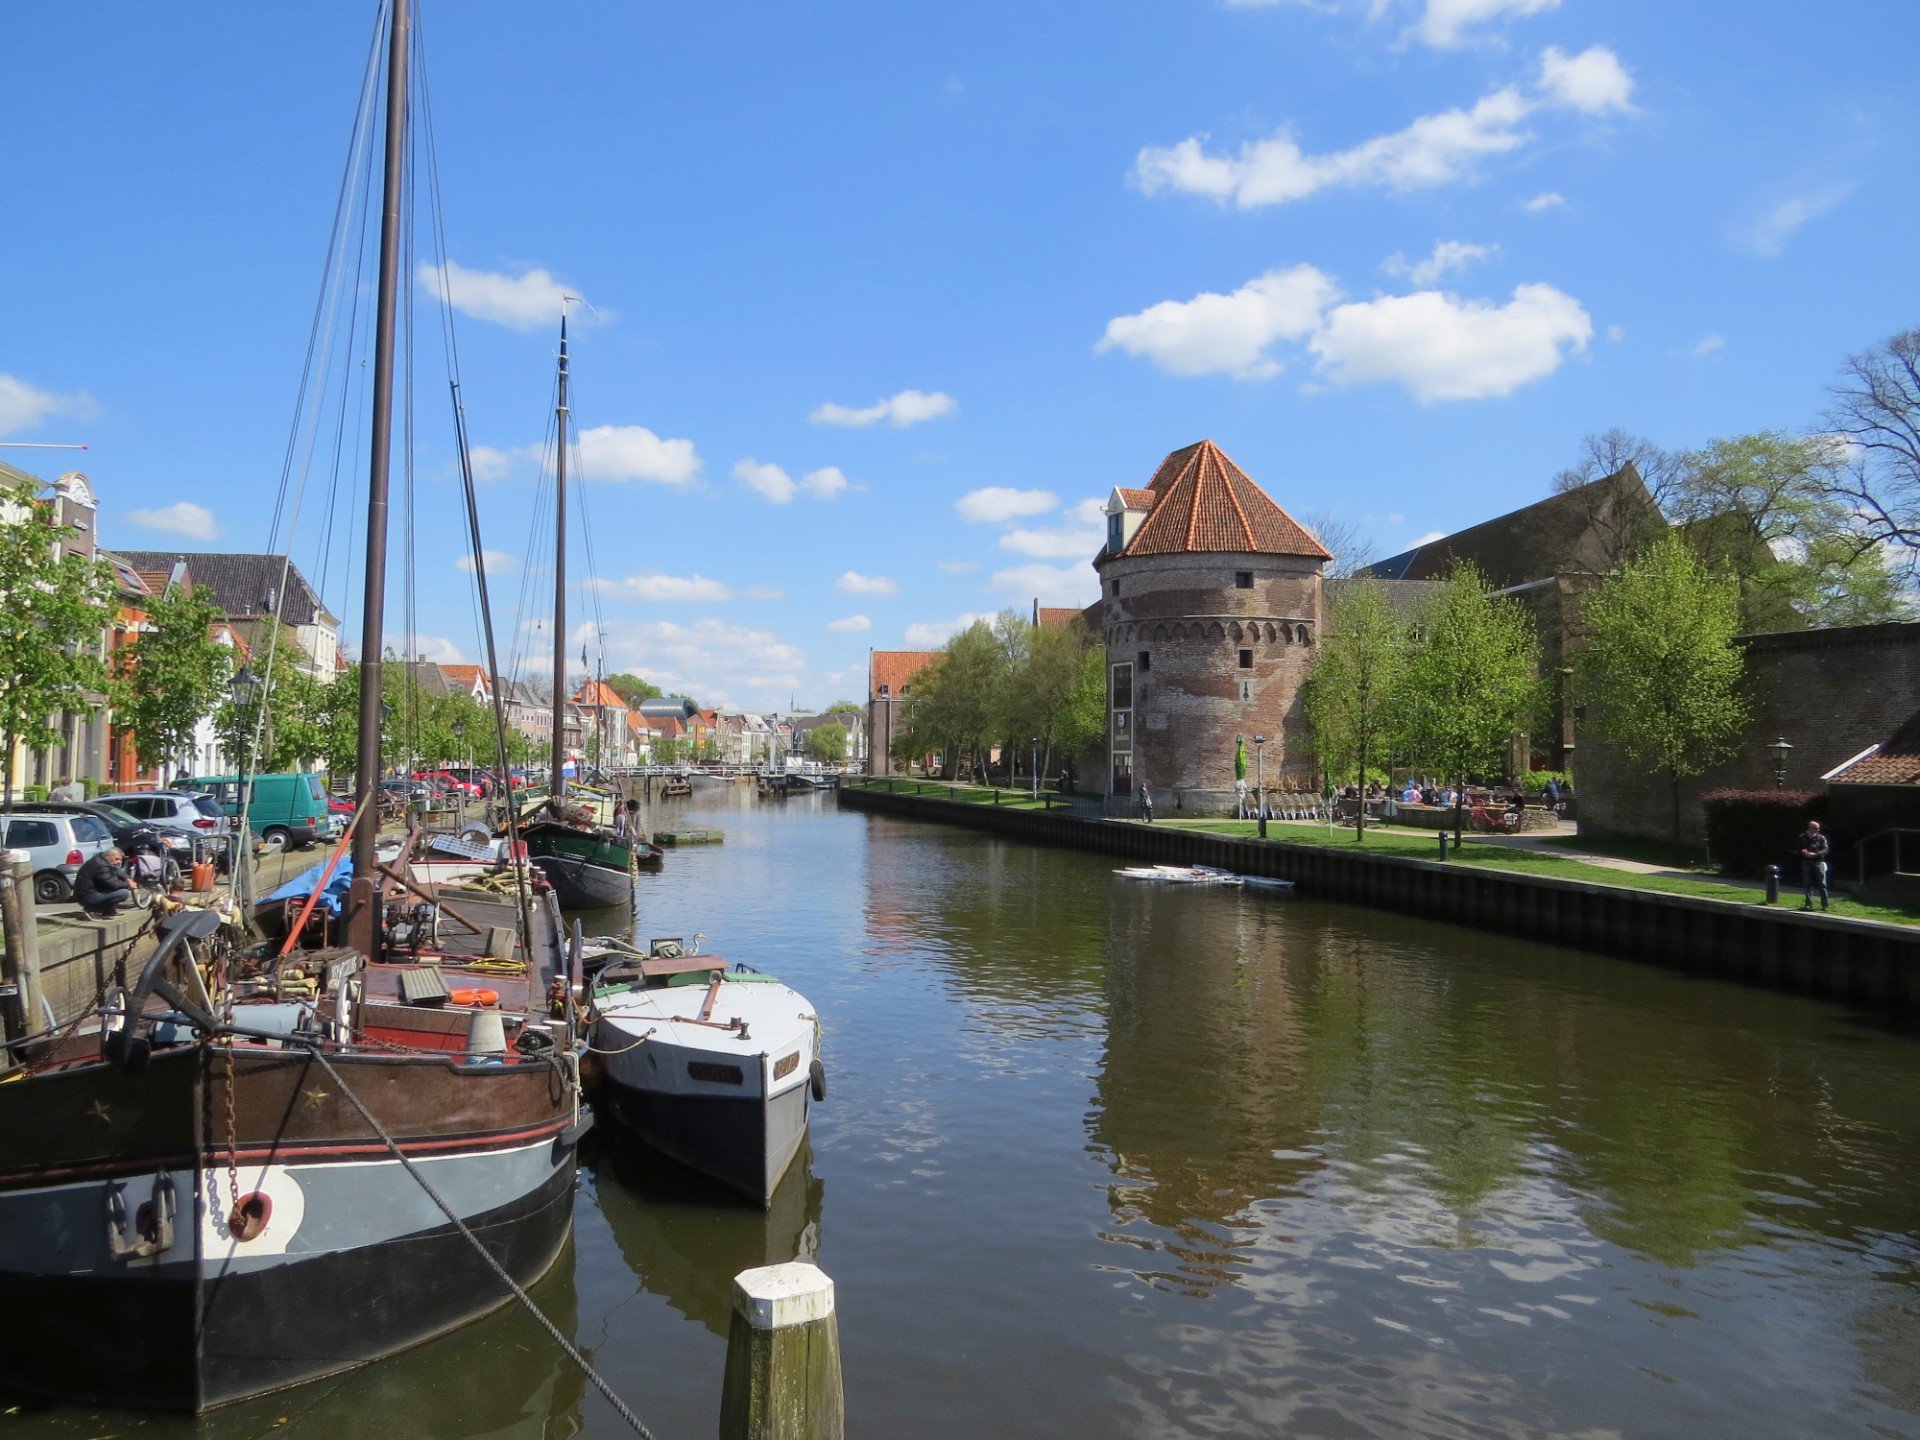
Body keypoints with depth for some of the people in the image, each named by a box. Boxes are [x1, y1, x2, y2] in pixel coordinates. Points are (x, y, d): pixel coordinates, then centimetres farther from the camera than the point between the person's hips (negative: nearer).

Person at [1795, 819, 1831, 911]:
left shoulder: (1821, 838, 2)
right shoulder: (1802, 837, 7)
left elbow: (1826, 849, -6)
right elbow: (1796, 848, 8)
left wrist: (1815, 854, -21)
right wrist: (1803, 852, -14)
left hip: (1819, 862, -1)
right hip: (1806, 863, 1)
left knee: (1822, 884, -2)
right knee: (1807, 884, 3)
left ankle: (1825, 905, 2)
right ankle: (1808, 904, 8)